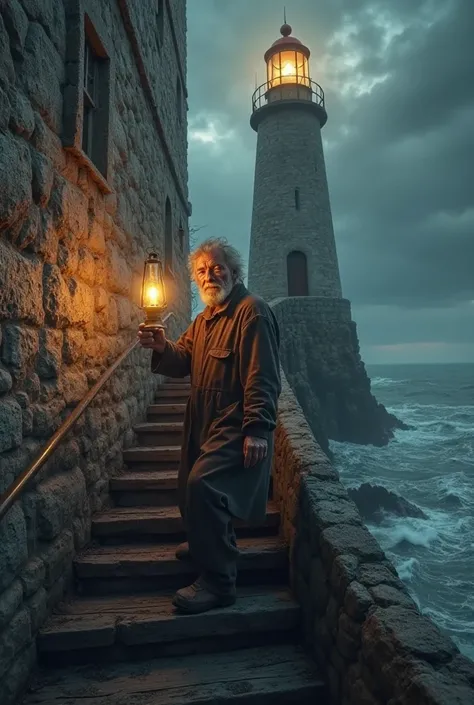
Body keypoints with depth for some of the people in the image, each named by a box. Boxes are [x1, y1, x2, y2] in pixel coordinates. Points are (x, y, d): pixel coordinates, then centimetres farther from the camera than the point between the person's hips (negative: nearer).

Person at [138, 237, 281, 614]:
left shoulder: (252, 310, -12)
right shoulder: (204, 318, 17)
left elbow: (262, 376, -20)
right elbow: (184, 361, 11)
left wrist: (258, 430, -25)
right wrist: (163, 348, -10)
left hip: (238, 428, -9)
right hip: (206, 424, 9)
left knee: (203, 485, -20)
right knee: (194, 487, 18)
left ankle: (218, 581, -4)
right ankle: (209, 543, 44)